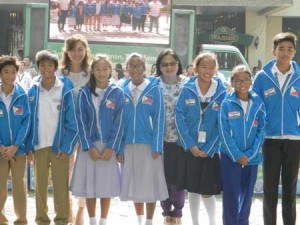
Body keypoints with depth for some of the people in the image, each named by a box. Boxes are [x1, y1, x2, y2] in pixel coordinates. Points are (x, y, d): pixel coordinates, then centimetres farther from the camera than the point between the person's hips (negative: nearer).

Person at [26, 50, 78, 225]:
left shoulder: (65, 89, -3)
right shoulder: (33, 91, 5)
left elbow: (71, 120, -5)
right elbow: (29, 120, 6)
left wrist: (66, 146, -11)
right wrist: (29, 146, -2)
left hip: (59, 145, -3)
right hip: (39, 145, 3)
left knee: (61, 185, -1)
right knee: (40, 184, 8)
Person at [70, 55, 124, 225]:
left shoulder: (117, 93, 2)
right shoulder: (84, 93, 3)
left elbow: (118, 122, -2)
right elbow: (82, 122, -1)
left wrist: (111, 147, -11)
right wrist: (89, 147, -10)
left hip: (108, 146, 0)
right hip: (89, 145, 0)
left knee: (107, 186, 2)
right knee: (89, 186, 3)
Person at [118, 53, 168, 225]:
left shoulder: (154, 89, -2)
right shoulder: (123, 90, 6)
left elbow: (159, 119, -5)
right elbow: (119, 120, 6)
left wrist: (156, 146, -11)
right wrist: (119, 148, 0)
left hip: (149, 144, -3)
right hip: (129, 144, 3)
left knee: (150, 185, 0)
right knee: (134, 185, 9)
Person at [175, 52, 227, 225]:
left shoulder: (221, 92, -4)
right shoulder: (187, 90, -3)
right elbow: (179, 118, -5)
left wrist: (209, 149, -10)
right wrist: (190, 145, -12)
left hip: (210, 149, -1)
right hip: (190, 148, 1)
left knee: (207, 191, -1)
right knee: (192, 189, 9)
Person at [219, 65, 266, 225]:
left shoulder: (258, 103, 0)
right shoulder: (227, 103, -6)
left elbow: (261, 130, -1)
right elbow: (224, 132, -8)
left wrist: (250, 154, -9)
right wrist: (237, 155, -13)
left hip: (252, 158, 2)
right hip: (230, 157, -2)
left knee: (247, 194, 12)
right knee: (231, 195, 0)